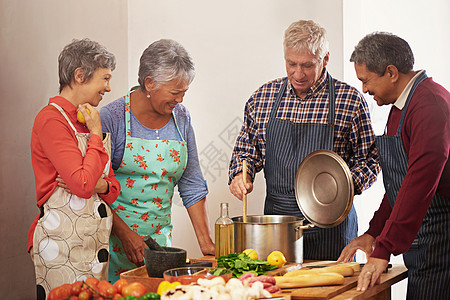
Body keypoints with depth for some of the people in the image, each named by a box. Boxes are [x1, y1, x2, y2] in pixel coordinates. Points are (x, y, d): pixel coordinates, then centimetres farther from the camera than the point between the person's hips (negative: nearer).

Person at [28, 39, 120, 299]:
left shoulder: (90, 121, 15)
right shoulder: (51, 119, -11)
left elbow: (113, 186, 18)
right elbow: (82, 185, -20)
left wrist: (102, 185, -5)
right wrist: (96, 134, -10)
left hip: (97, 240, 8)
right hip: (62, 242, -8)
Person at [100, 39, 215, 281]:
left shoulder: (181, 118, 5)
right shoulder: (113, 118, -11)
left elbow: (192, 186, 8)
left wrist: (206, 243, 2)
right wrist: (125, 234, -18)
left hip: (160, 236, 4)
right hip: (115, 237, -4)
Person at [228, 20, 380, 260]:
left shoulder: (350, 100, -4)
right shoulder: (263, 97, 5)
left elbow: (369, 157, 0)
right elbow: (246, 148, 16)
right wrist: (240, 175, -3)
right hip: (276, 214, 3)